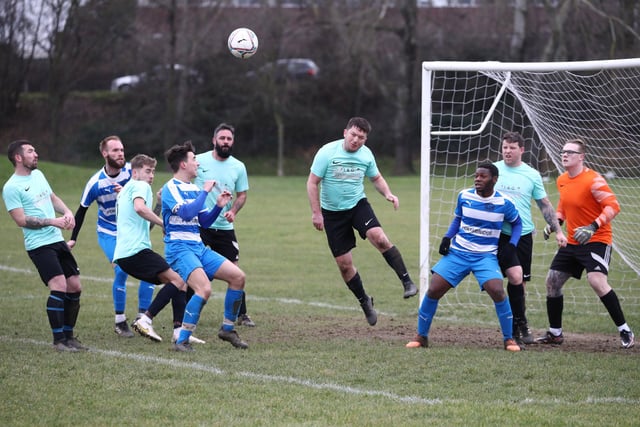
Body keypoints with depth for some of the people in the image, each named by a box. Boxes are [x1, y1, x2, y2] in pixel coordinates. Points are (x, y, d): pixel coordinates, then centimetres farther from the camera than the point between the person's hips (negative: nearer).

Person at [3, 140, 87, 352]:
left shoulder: (38, 175, 14)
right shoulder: (12, 187, -10)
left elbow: (53, 198, 25)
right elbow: (21, 220, -15)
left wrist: (67, 212, 5)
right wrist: (52, 221, -18)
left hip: (57, 240, 8)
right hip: (39, 245, -8)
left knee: (75, 287, 7)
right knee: (58, 286, -19)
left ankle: (68, 335, 18)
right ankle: (58, 340, -12)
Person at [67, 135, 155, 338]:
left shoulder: (131, 171, -12)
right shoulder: (95, 183, -15)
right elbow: (82, 210, -2)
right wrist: (73, 238, 2)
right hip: (109, 233, -3)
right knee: (121, 270, -18)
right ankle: (120, 322, -3)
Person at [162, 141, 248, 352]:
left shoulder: (193, 189, 18)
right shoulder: (170, 188, -9)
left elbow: (204, 222, 22)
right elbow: (187, 213, -23)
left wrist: (219, 206, 6)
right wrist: (205, 191, -14)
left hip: (198, 247, 9)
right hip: (179, 248, -9)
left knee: (237, 276, 2)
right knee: (204, 288, -29)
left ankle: (228, 329, 15)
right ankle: (182, 341, -23)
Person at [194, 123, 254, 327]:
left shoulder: (238, 167, 5)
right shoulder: (199, 161, -4)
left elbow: (242, 195, 12)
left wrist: (233, 211, -6)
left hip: (224, 227, 3)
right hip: (197, 225, -3)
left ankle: (241, 314, 13)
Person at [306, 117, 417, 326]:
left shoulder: (366, 154, -2)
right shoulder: (327, 152, -13)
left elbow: (376, 178, 15)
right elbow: (312, 183, -9)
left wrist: (388, 194, -5)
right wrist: (316, 212, -15)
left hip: (358, 205, 1)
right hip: (332, 212, -1)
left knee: (379, 238, -28)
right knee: (344, 264, -1)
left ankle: (407, 281, -23)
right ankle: (364, 301, 20)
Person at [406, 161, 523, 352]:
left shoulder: (504, 203, -7)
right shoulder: (464, 196, 0)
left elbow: (517, 223, 10)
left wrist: (511, 246, -2)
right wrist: (447, 237, 3)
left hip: (486, 256, -2)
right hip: (457, 252, 2)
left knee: (497, 291, -25)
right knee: (433, 291, -8)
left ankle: (509, 338, -6)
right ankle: (421, 336, 11)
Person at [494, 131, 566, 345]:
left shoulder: (532, 175, 5)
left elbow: (545, 205, 11)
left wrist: (557, 230, 6)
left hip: (524, 234, 2)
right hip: (500, 234, -2)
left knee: (520, 281, 5)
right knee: (515, 276, -19)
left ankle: (515, 327, 17)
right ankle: (521, 324, -7)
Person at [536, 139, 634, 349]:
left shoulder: (593, 180, -18)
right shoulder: (562, 180, 7)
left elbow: (613, 206, -22)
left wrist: (593, 227, -32)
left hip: (597, 240, -8)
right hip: (572, 242, 8)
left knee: (597, 281, -26)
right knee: (552, 281, 7)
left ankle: (625, 331, -16)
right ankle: (555, 333, 21)